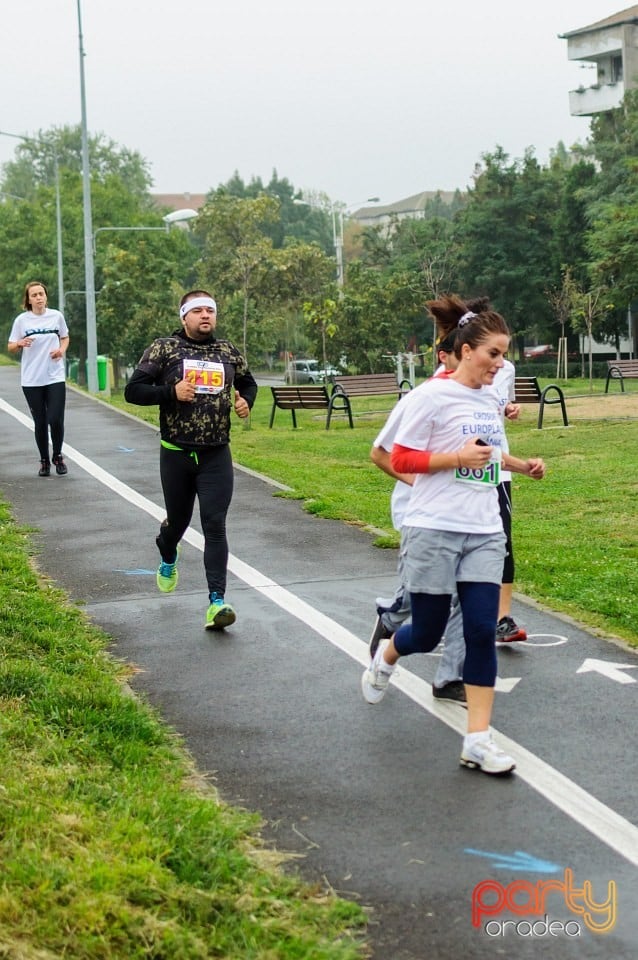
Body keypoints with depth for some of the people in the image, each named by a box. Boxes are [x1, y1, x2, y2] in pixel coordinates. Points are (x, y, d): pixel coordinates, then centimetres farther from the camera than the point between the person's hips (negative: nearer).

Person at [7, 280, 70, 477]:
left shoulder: (56, 316, 1)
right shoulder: (22, 320, -2)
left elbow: (65, 337, 17)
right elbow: (11, 348, 4)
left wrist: (62, 350, -3)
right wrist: (20, 343, -18)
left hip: (55, 377, 0)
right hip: (31, 380, 0)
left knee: (56, 420, -8)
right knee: (40, 423, 5)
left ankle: (57, 457, 16)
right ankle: (44, 461, 21)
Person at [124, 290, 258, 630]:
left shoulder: (228, 351, 7)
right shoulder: (164, 348, -3)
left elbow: (248, 383, 25)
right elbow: (133, 390, -6)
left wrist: (246, 401, 2)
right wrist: (171, 391, -19)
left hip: (217, 455, 1)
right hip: (176, 453, -1)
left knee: (215, 526, -9)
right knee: (178, 520, 15)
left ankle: (216, 601, -12)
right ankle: (167, 558, 52)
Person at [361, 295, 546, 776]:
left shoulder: (488, 398, 10)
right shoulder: (432, 396, -11)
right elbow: (401, 460, -10)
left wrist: (523, 464, 11)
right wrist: (459, 457, -20)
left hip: (485, 533, 5)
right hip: (435, 531, -5)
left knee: (482, 631, -3)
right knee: (427, 634, 6)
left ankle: (478, 740, 0)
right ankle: (385, 658, 42)